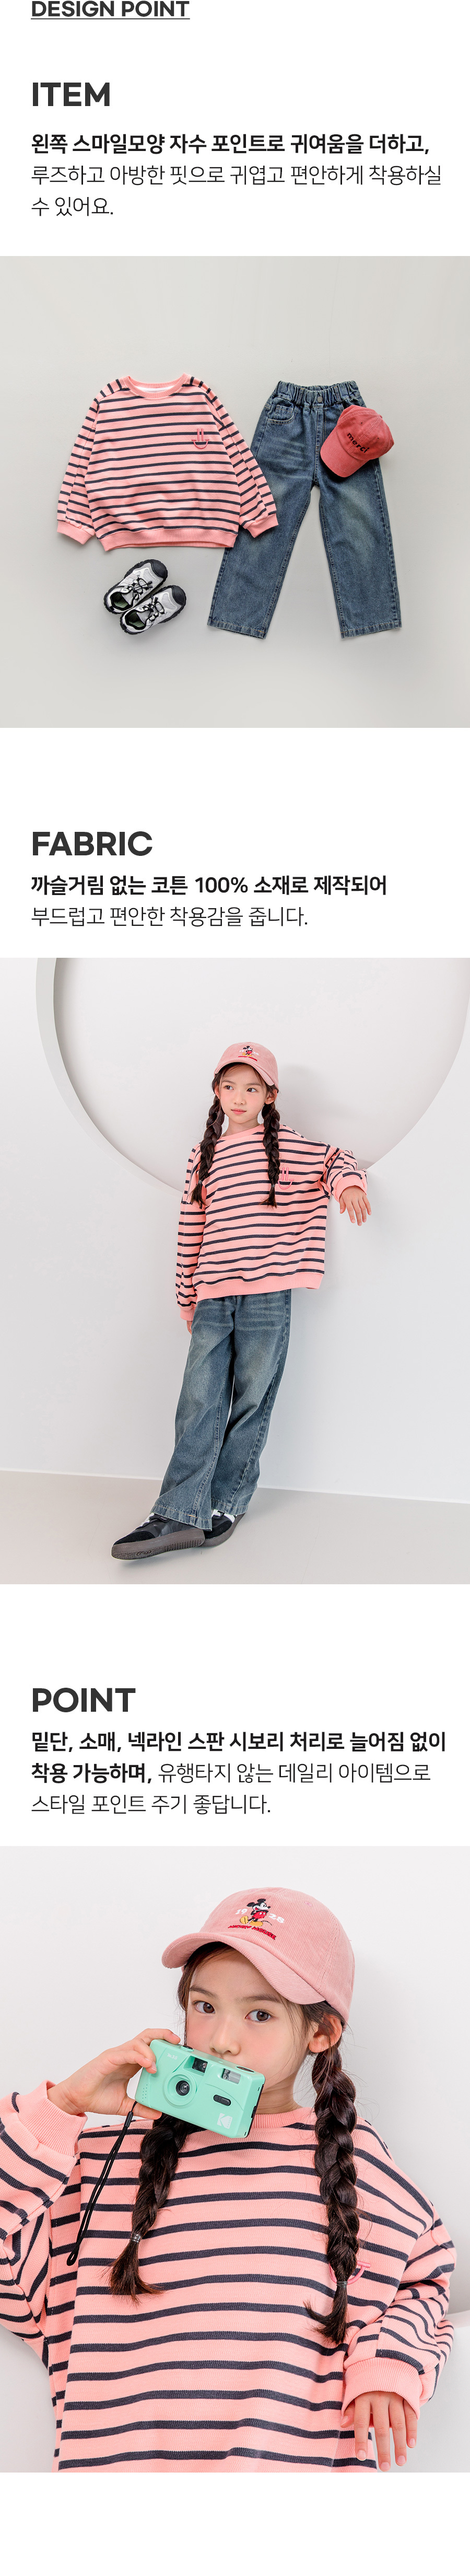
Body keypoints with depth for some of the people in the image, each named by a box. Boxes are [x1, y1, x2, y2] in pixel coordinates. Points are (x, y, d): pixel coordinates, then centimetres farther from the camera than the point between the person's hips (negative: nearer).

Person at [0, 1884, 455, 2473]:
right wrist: (60, 2108, 1)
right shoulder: (109, 2156, 11)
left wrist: (388, 2365, 5)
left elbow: (427, 2279, 25)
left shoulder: (353, 2157, 11)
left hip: (303, 2457, -1)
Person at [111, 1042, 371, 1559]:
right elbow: (191, 1229, 16)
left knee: (251, 1403, 2)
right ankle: (180, 1514, -10)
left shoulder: (283, 1143, 5)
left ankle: (227, 1504, 12)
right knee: (199, 1403, -5)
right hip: (213, 1298, 3)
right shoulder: (204, 1156, 14)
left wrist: (349, 1184, -14)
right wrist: (187, 1296, 17)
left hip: (267, 1296, -2)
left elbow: (334, 1161, 11)